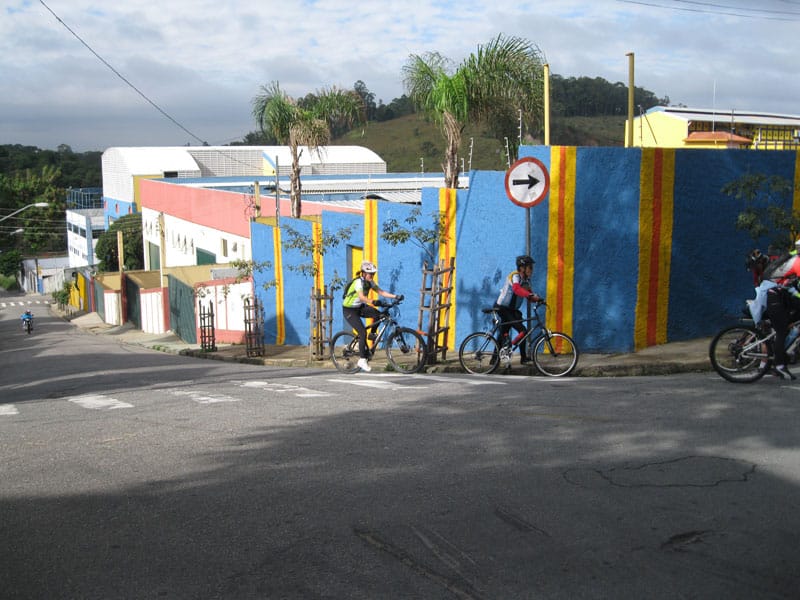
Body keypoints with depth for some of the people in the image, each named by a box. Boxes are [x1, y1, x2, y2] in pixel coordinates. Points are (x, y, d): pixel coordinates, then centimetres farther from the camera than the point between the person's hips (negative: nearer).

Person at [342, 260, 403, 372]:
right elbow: (361, 297, -41)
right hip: (349, 310, -7)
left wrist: (396, 296, -17)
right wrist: (373, 302, -57)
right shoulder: (359, 282, -25)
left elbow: (381, 292, -6)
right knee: (363, 332, -18)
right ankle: (362, 360, -10)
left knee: (378, 314, -19)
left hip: (359, 308, 7)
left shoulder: (370, 282, -1)